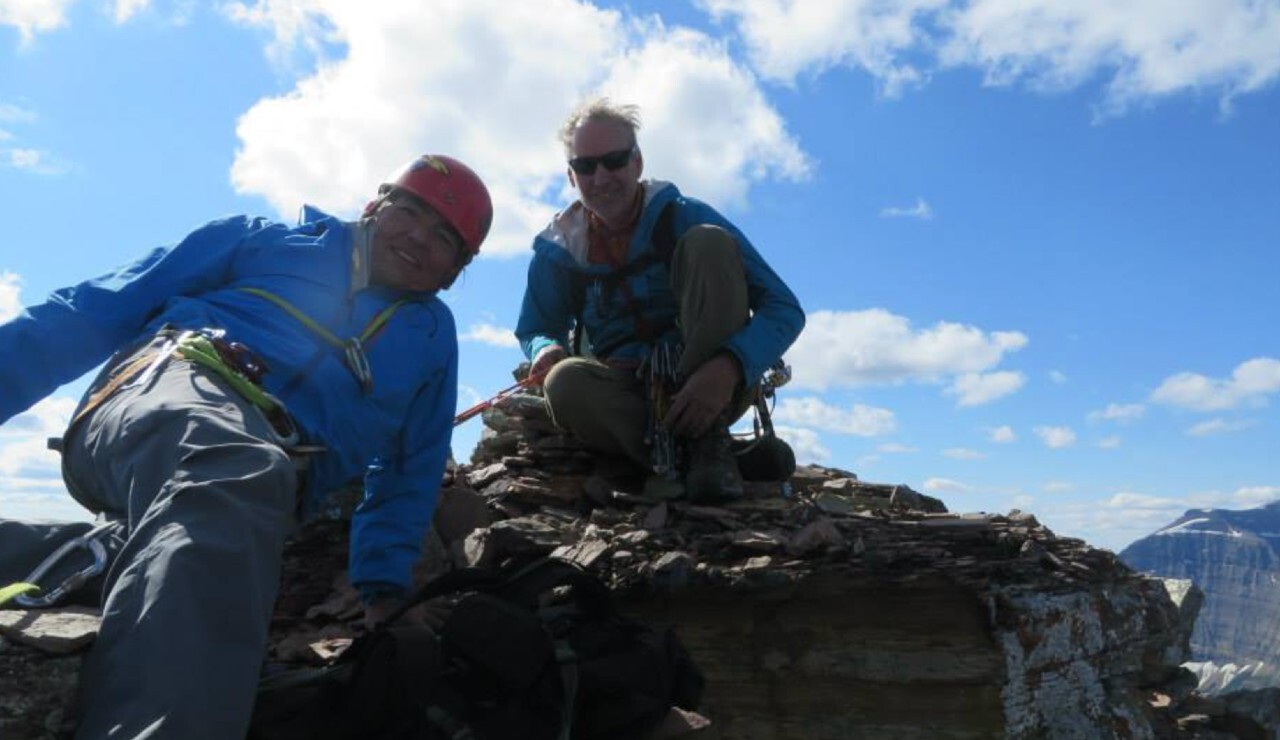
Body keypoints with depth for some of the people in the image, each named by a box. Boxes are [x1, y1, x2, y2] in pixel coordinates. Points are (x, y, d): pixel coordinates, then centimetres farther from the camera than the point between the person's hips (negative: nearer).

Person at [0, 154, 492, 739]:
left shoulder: (430, 334, 25)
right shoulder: (267, 240, 20)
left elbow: (410, 475, 23)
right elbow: (97, 310, 15)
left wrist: (382, 589, 10)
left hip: (259, 477, 5)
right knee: (234, 474, -36)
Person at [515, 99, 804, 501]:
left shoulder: (683, 218, -7)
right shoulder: (557, 253, 0)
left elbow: (785, 309, -11)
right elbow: (534, 332, 15)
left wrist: (729, 368, -31)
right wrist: (546, 350, -12)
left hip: (708, 387, 0)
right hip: (625, 395, 1)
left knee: (709, 243, -21)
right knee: (565, 382, -34)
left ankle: (709, 439, -21)